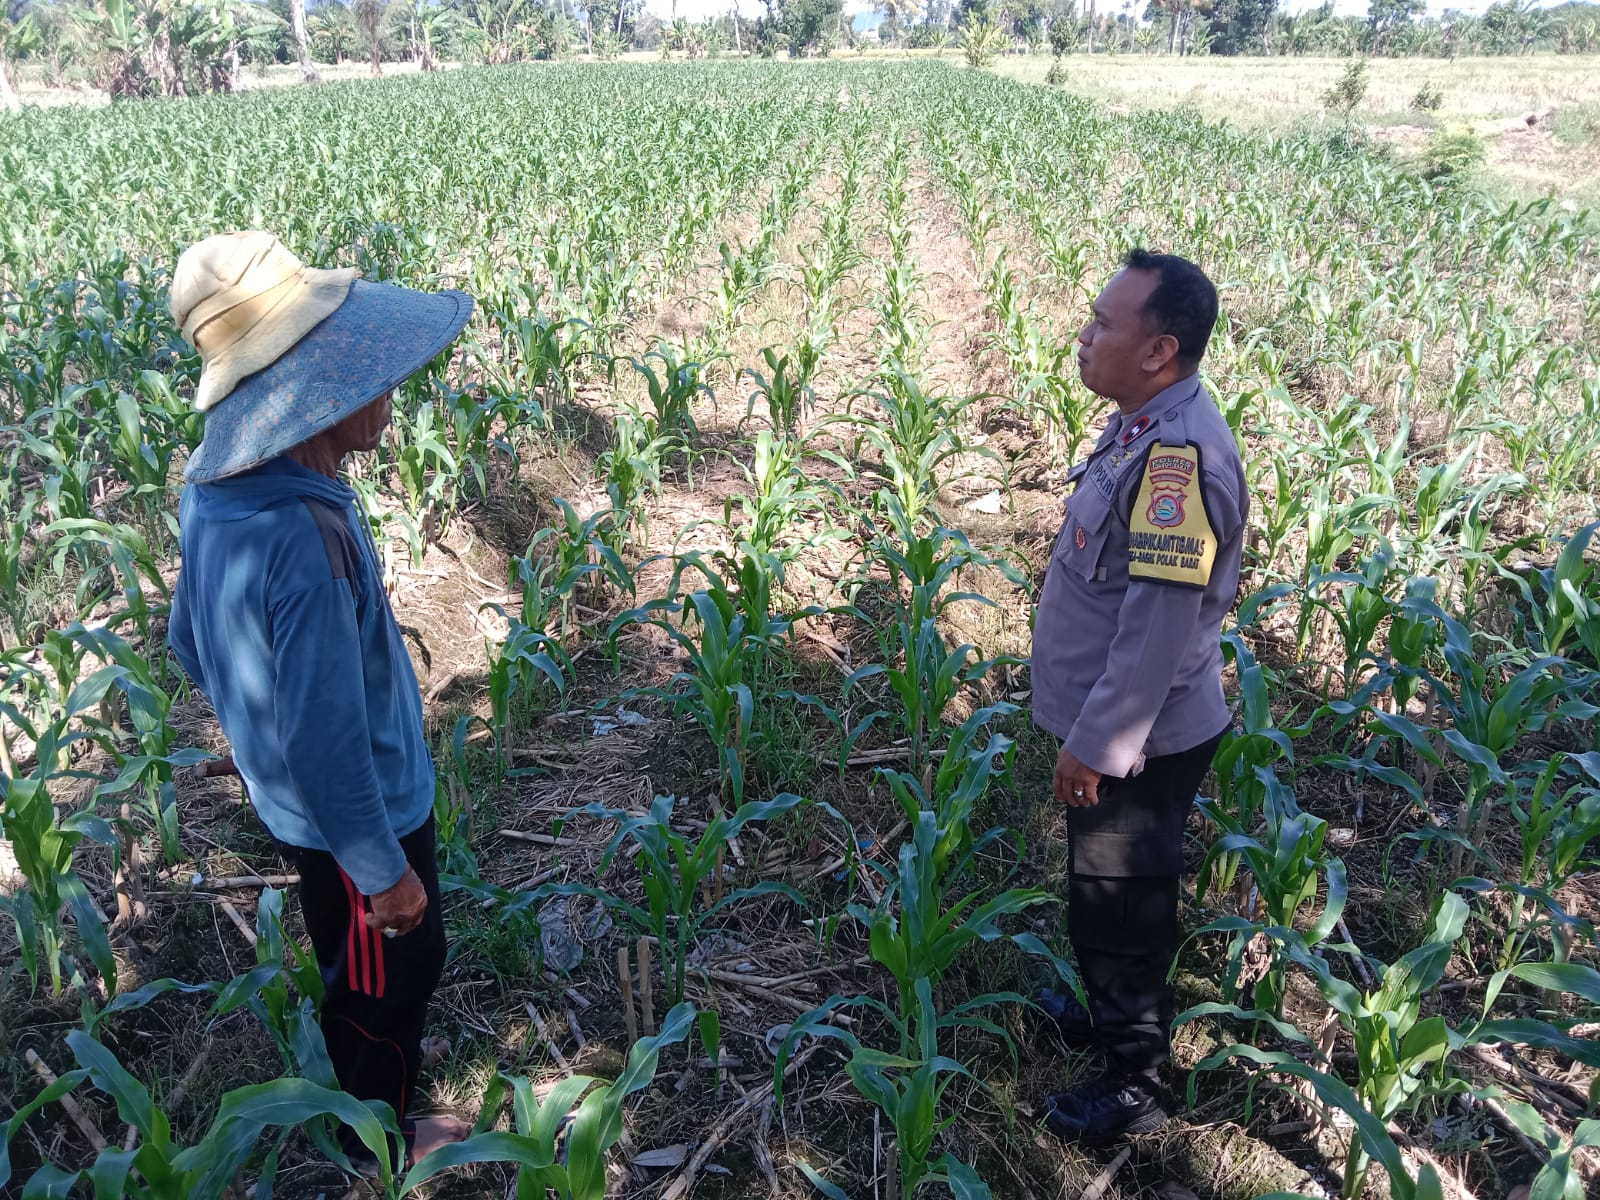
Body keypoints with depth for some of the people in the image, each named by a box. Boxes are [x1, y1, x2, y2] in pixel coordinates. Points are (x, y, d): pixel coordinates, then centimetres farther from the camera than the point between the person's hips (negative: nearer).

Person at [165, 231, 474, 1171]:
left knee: (353, 960, 32)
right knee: (393, 964, 19)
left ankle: (383, 1054, 60)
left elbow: (192, 642, 6)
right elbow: (325, 750, -32)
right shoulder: (306, 541, -39)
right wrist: (386, 872, -18)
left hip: (290, 799, 8)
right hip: (358, 813, -8)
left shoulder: (216, 486, -10)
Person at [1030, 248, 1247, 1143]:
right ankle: (1118, 1014, 48)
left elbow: (1161, 624, -29)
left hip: (1137, 740, -9)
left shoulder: (1179, 454, -28)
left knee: (1120, 908, 9)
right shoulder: (1152, 427, 3)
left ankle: (1136, 1086, 29)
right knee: (1105, 898, 26)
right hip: (1119, 727, 9)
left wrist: (1095, 745, -21)